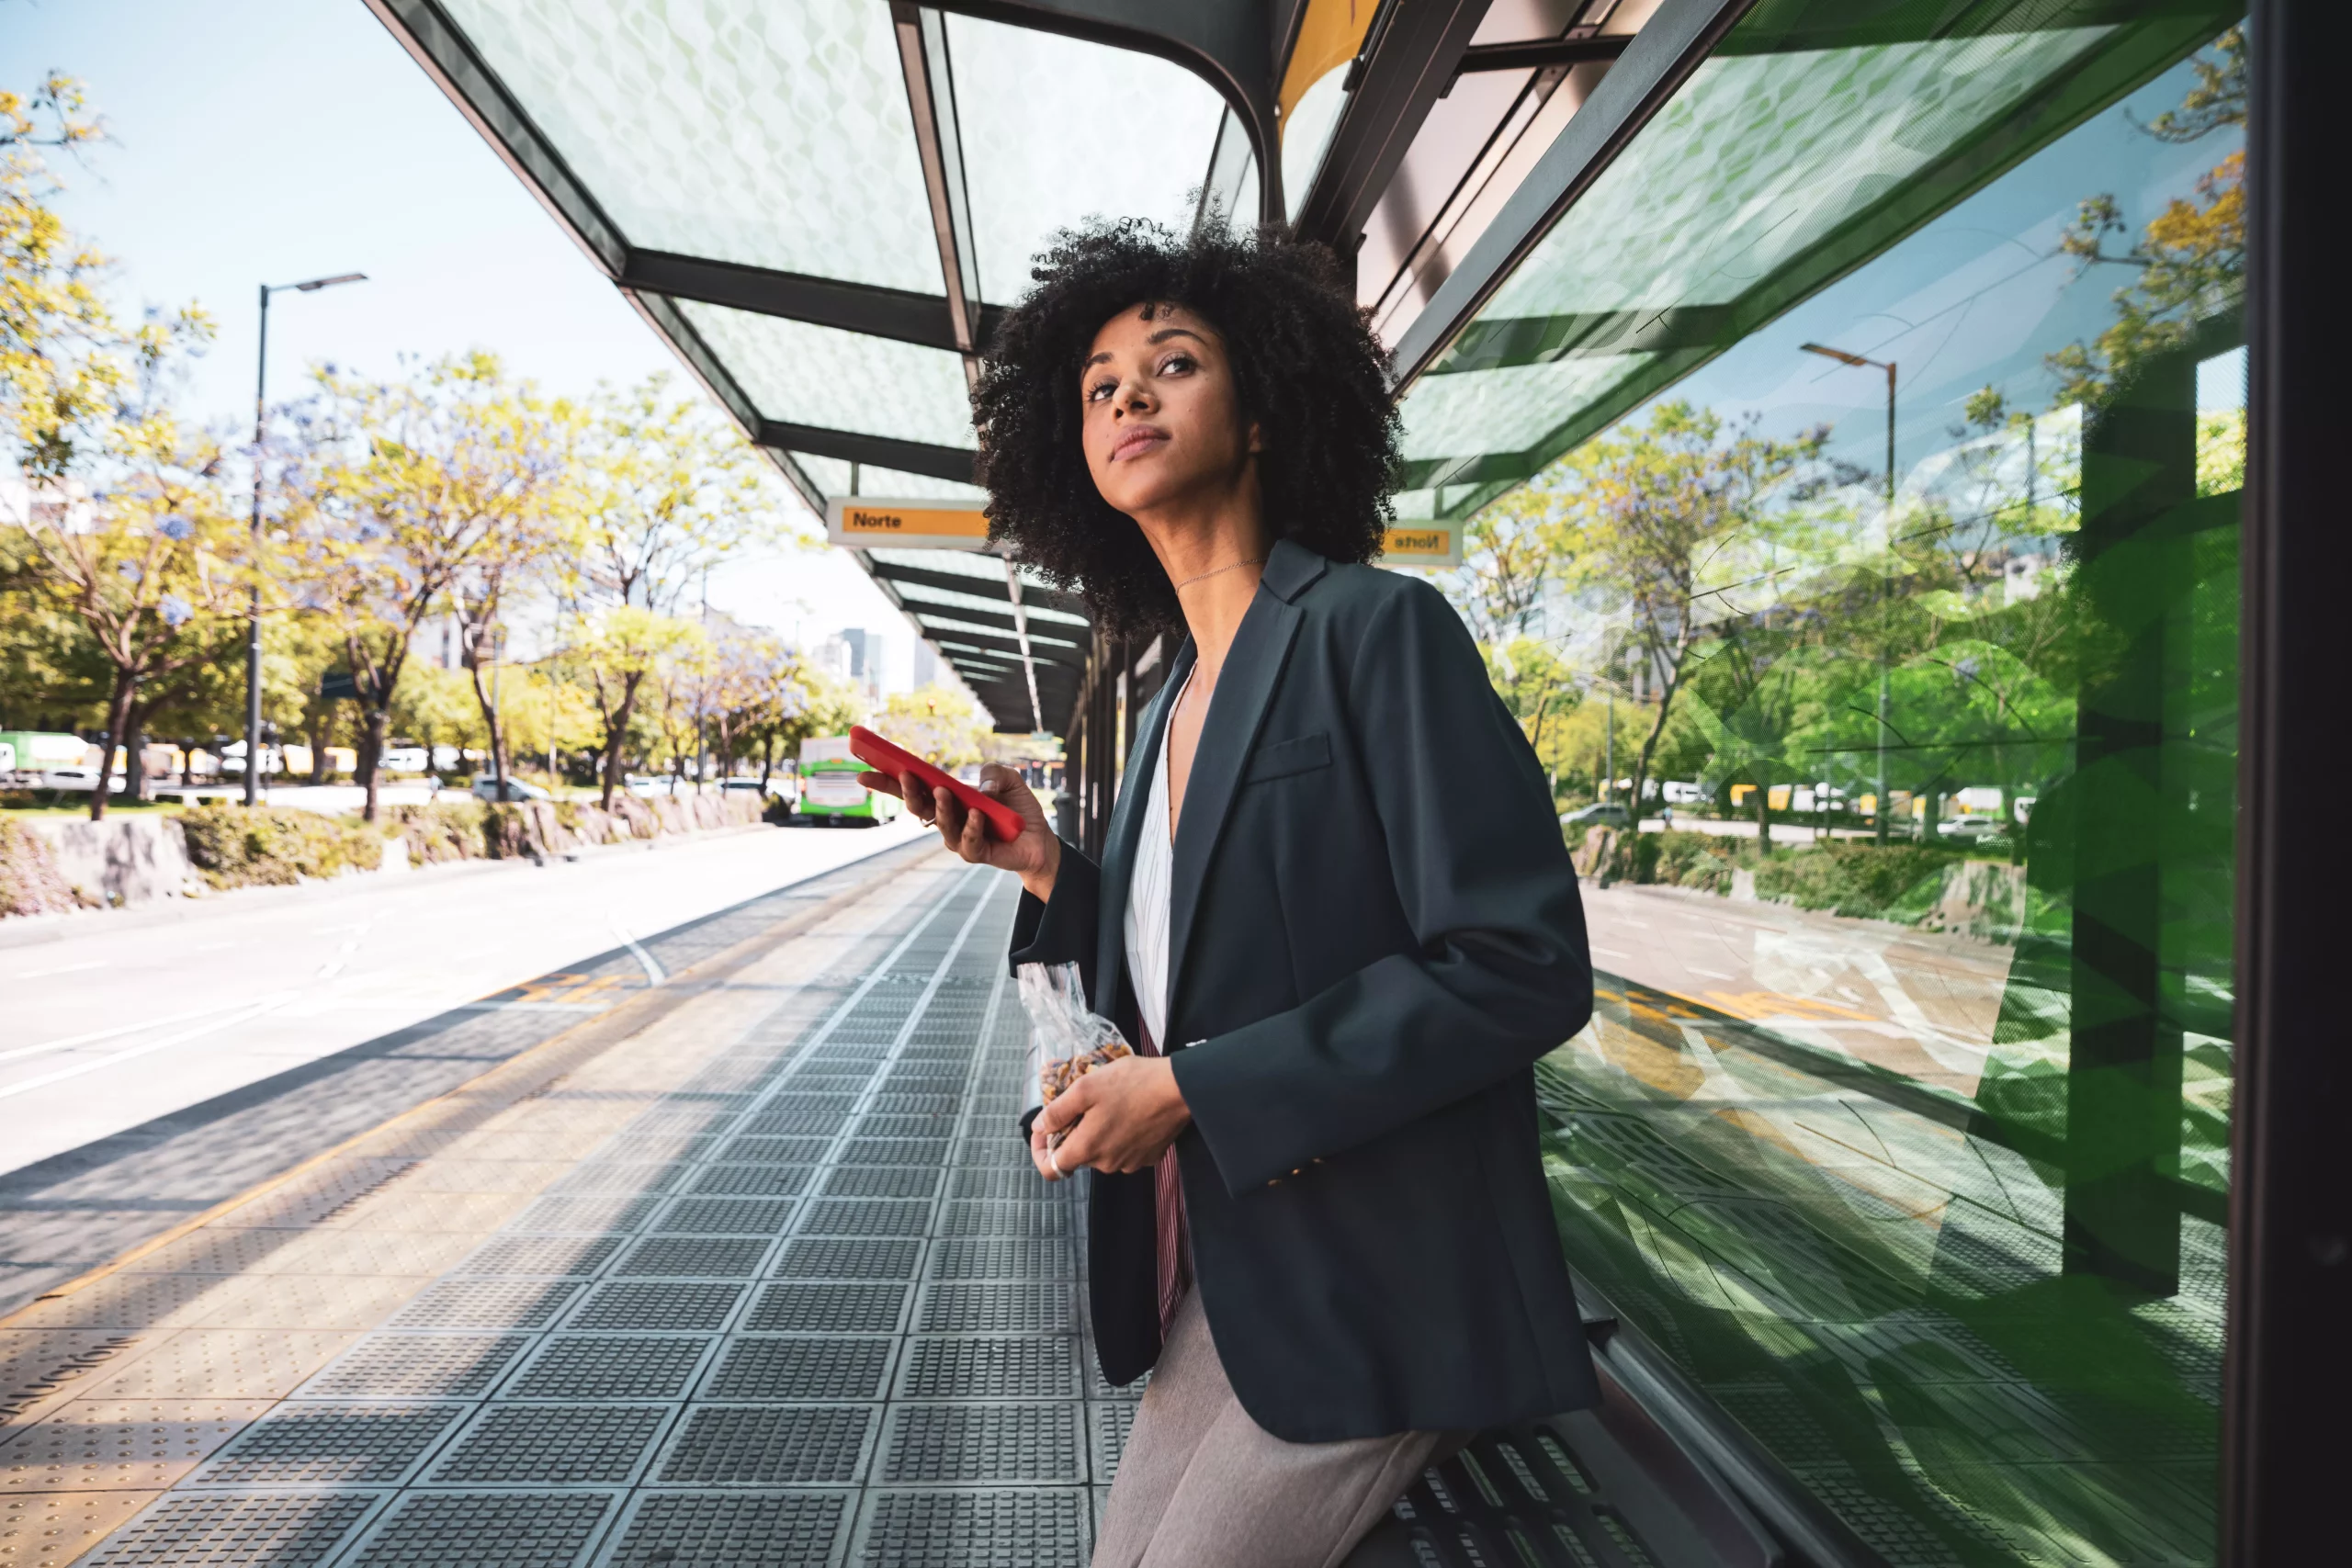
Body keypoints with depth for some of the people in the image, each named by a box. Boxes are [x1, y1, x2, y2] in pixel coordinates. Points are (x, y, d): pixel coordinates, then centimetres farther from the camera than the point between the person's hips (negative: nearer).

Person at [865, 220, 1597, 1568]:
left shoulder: (1376, 627, -14)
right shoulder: (1171, 703, 9)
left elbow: (1523, 964, -21)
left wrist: (1193, 1091, -21)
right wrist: (1046, 867, -1)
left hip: (1368, 1287, -7)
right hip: (1217, 1267, 7)